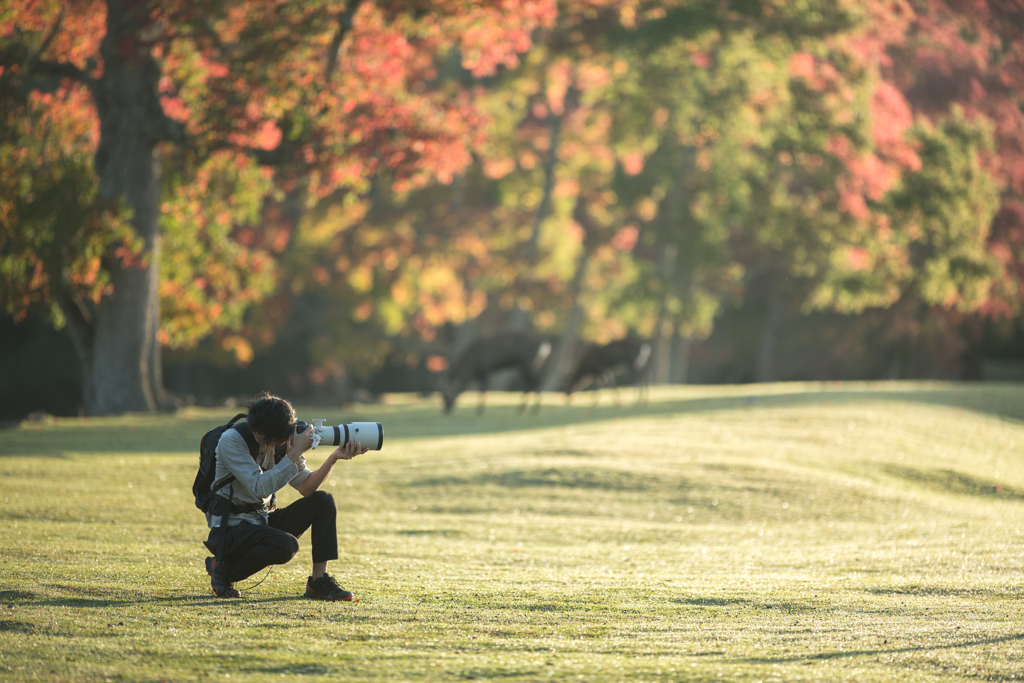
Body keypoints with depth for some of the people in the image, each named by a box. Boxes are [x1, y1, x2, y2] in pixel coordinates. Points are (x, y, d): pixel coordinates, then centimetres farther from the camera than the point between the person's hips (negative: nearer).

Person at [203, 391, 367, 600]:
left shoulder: (283, 440, 1)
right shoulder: (232, 441, -20)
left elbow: (306, 487, 2)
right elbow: (260, 488, -29)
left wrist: (334, 458, -13)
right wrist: (296, 453, -27)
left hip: (263, 521, 7)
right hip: (232, 527, -7)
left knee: (323, 501, -7)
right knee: (286, 546, -32)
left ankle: (319, 582, -6)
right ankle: (223, 569, -10)